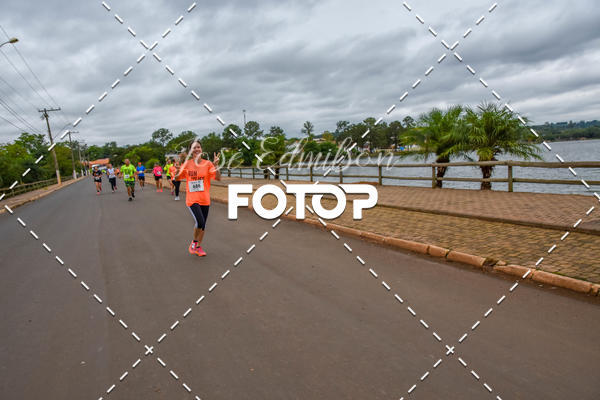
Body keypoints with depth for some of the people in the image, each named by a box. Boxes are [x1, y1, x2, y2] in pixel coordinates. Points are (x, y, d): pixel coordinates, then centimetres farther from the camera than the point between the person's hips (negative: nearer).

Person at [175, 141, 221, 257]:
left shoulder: (207, 164, -1)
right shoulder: (187, 164, 0)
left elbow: (218, 178, -8)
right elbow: (177, 178, 7)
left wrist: (216, 165, -23)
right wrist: (177, 172, -16)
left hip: (205, 199, 2)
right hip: (192, 198, -2)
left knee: (203, 224, 10)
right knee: (200, 222, -19)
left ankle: (198, 247, 28)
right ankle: (194, 242, 8)